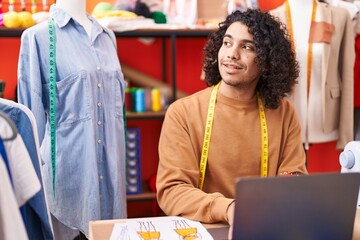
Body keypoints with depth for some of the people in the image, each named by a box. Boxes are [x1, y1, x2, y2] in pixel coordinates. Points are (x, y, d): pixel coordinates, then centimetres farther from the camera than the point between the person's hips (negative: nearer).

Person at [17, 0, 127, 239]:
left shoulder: (108, 36, 12)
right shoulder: (38, 37, -6)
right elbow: (32, 111, -4)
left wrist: (119, 155, 14)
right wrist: (36, 167, -3)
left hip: (111, 159, 5)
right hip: (68, 159, -5)